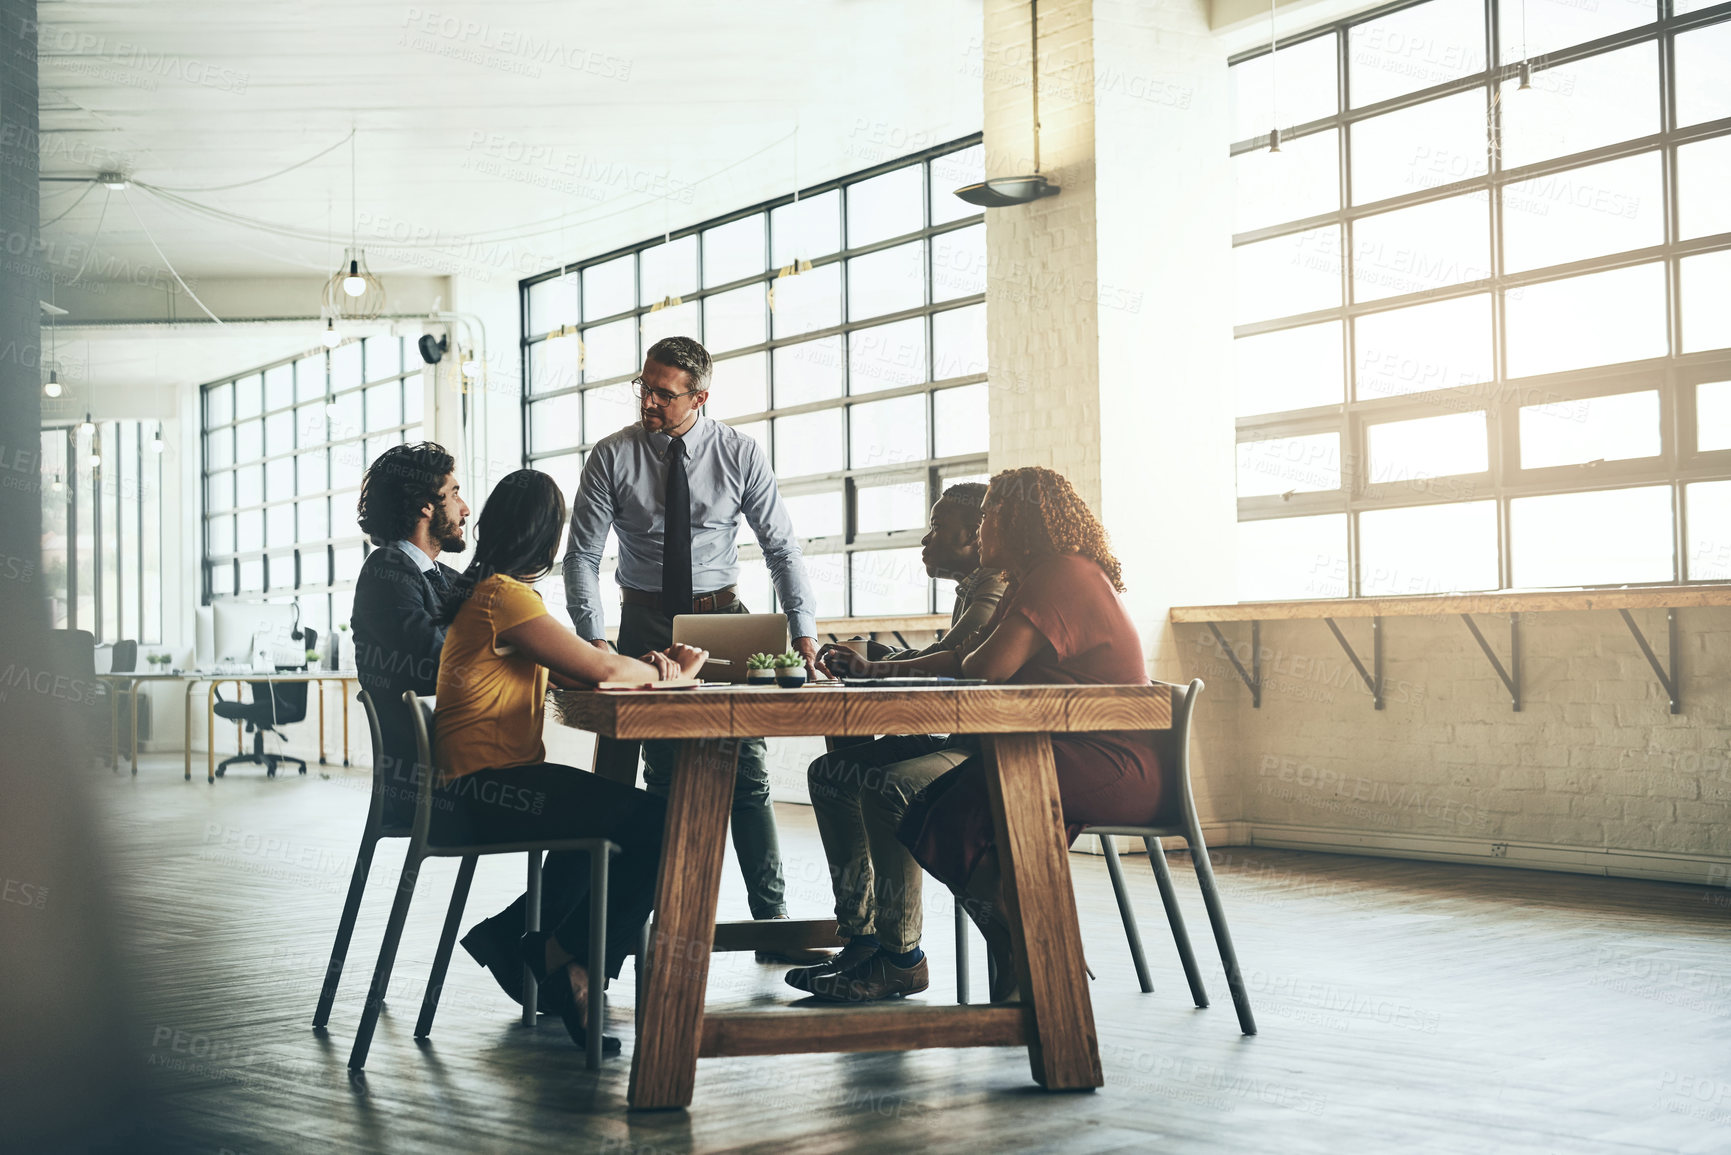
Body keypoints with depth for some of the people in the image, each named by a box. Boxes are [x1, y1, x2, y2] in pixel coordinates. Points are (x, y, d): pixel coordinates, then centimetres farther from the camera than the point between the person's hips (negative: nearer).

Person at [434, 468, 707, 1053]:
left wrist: (645, 666, 0)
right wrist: (670, 674, 0)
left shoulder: (489, 590, 19)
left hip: (474, 786, 11)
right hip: (481, 791, -11)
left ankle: (510, 934, 25)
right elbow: (597, 667, -19)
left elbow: (571, 670, 17)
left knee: (611, 806, 29)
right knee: (657, 825, -17)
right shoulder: (504, 595, -15)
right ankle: (569, 957, -3)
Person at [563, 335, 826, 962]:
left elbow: (782, 548, -2)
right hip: (646, 620, 0)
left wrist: (804, 635, -10)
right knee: (663, 779, 0)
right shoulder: (612, 457, -5)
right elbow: (582, 556, -4)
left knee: (747, 772, -5)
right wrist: (597, 641, -14)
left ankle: (773, 922, 0)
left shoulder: (739, 453, -4)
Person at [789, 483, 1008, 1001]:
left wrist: (869, 669, -14)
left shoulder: (998, 587, -13)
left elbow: (950, 663, -25)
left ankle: (899, 958, -21)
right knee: (829, 773, 6)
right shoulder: (970, 589, 21)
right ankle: (860, 936, 3)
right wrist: (860, 664, 7)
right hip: (960, 740, 11)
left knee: (889, 789, -32)